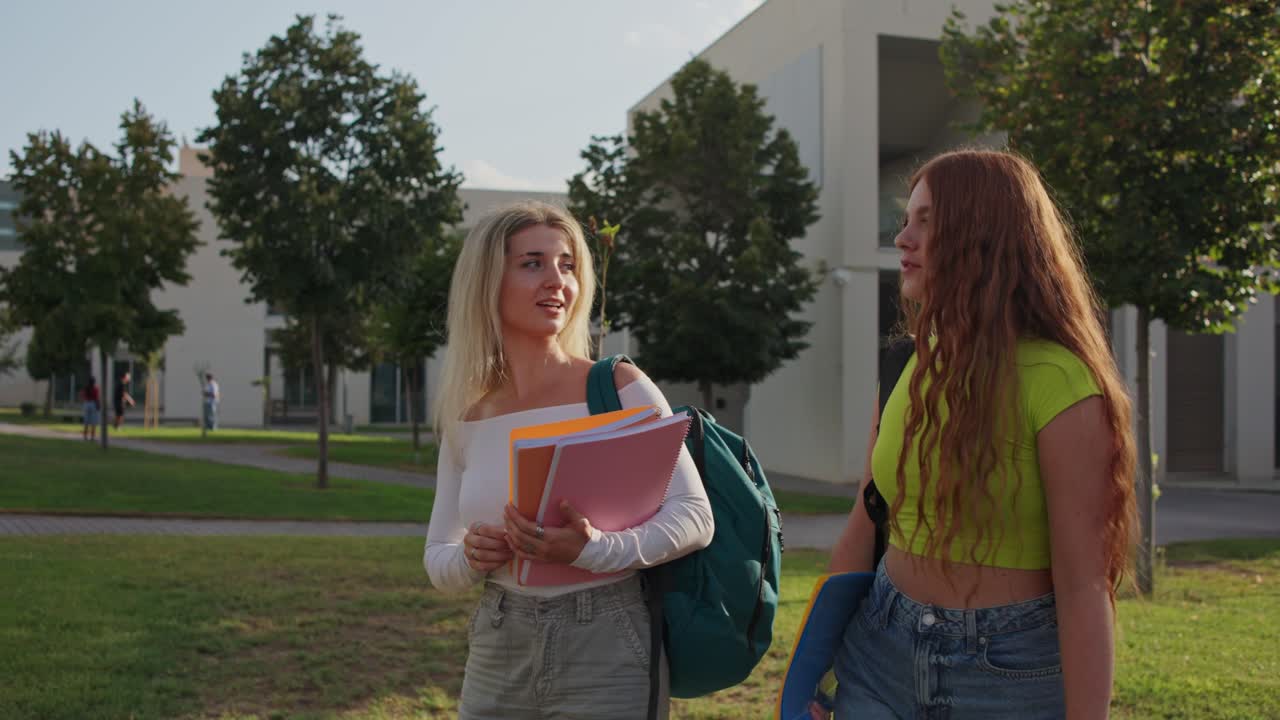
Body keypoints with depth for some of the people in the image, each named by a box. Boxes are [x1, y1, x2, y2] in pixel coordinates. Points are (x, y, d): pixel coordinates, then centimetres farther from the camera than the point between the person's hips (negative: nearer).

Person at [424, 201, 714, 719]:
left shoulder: (619, 389, -9)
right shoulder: (467, 419, 2)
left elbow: (694, 516, -12)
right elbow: (437, 559, 8)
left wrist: (595, 551, -27)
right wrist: (470, 560, -14)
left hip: (605, 655, -3)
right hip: (497, 658, 4)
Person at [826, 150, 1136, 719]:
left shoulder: (1059, 384, -18)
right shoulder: (908, 368, 1)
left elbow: (1084, 587, -18)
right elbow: (863, 528, 7)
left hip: (1013, 672, -5)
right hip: (881, 653, 5)